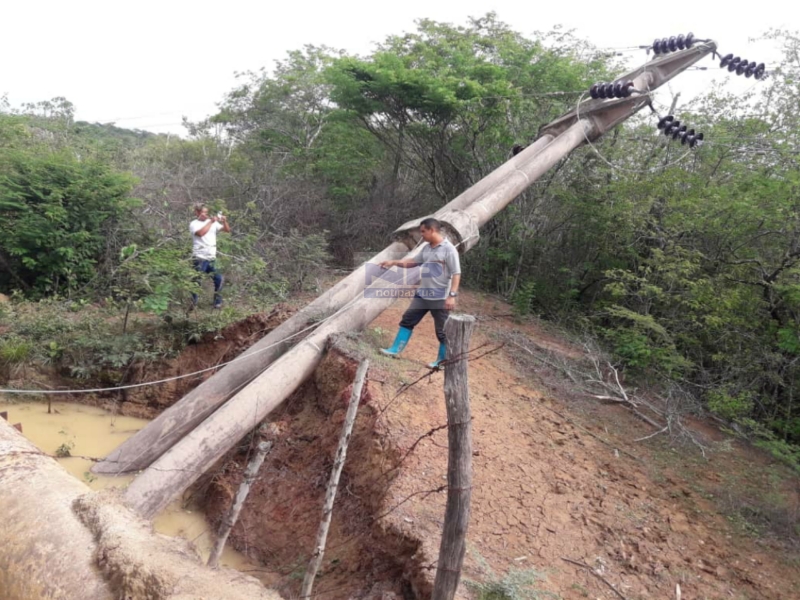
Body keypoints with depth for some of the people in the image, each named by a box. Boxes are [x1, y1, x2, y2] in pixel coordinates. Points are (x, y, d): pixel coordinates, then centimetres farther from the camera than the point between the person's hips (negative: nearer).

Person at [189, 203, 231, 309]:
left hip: (212, 258, 5)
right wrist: (211, 222, -17)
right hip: (199, 258, -5)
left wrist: (224, 221, -7)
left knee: (219, 279, 1)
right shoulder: (194, 224, -2)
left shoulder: (213, 222, 11)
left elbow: (227, 230, 11)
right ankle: (193, 303, 7)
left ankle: (218, 302, 14)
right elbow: (201, 233, -22)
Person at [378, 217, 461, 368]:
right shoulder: (426, 248, 9)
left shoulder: (449, 249, -14)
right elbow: (413, 262, 22)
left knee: (442, 331, 4)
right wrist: (394, 262, 11)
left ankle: (442, 361, 17)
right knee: (407, 320, 10)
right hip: (422, 295, 8)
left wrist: (452, 295, -23)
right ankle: (395, 350, 18)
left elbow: (456, 274, -17)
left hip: (440, 298, -7)